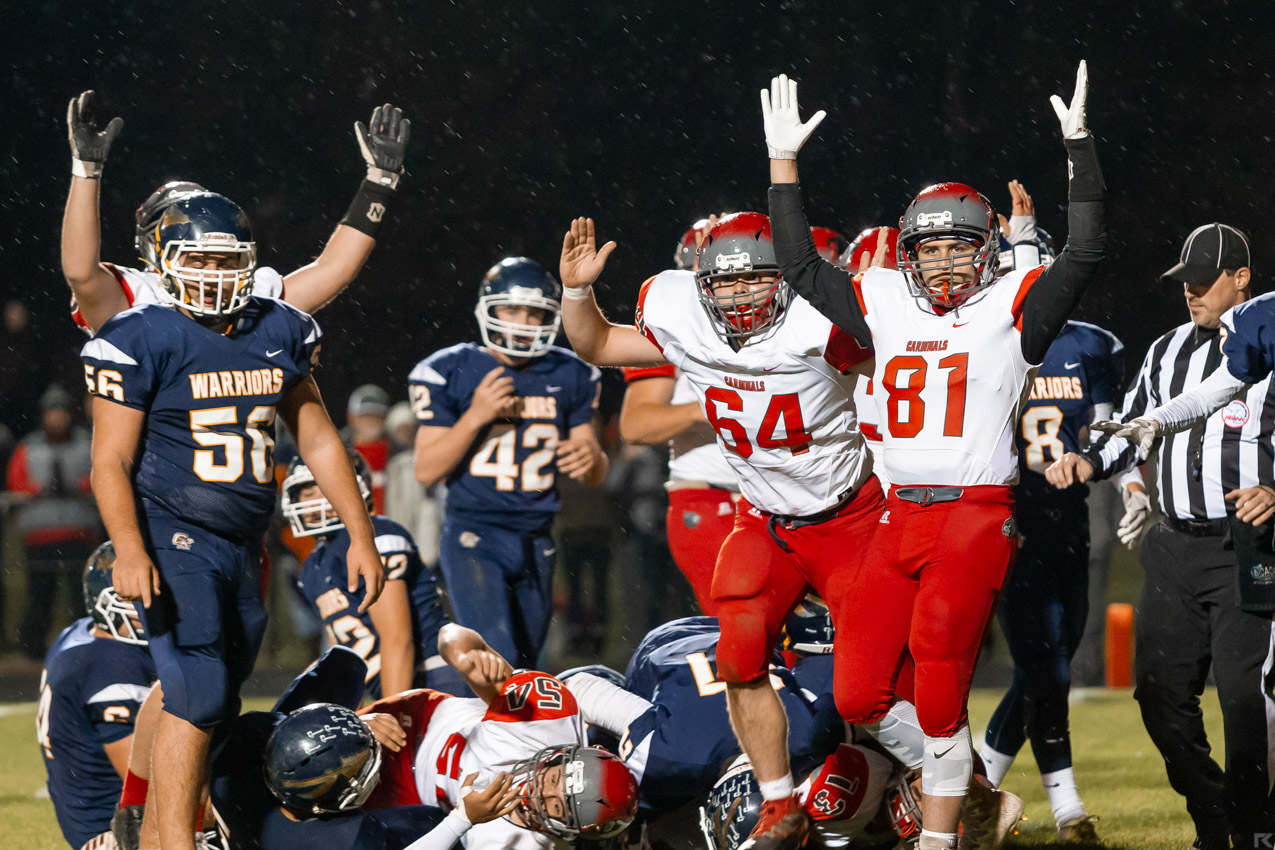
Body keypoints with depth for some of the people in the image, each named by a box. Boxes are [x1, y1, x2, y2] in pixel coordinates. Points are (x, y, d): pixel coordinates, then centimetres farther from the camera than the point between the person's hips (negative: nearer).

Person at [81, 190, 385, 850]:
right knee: (198, 693, -17)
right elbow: (111, 459, -10)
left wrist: (360, 536, 13)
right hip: (174, 540, -6)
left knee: (217, 700, 8)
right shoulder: (143, 342, -8)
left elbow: (317, 440, 16)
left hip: (243, 545, 6)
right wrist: (129, 549, -24)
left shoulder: (279, 332, 9)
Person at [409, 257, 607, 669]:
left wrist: (590, 458, -14)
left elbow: (595, 476, 12)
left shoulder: (568, 376, 7)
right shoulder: (451, 373, -4)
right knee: (498, 663, -22)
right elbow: (427, 470, -6)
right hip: (474, 537, -5)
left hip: (535, 542, 5)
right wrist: (476, 416, -19)